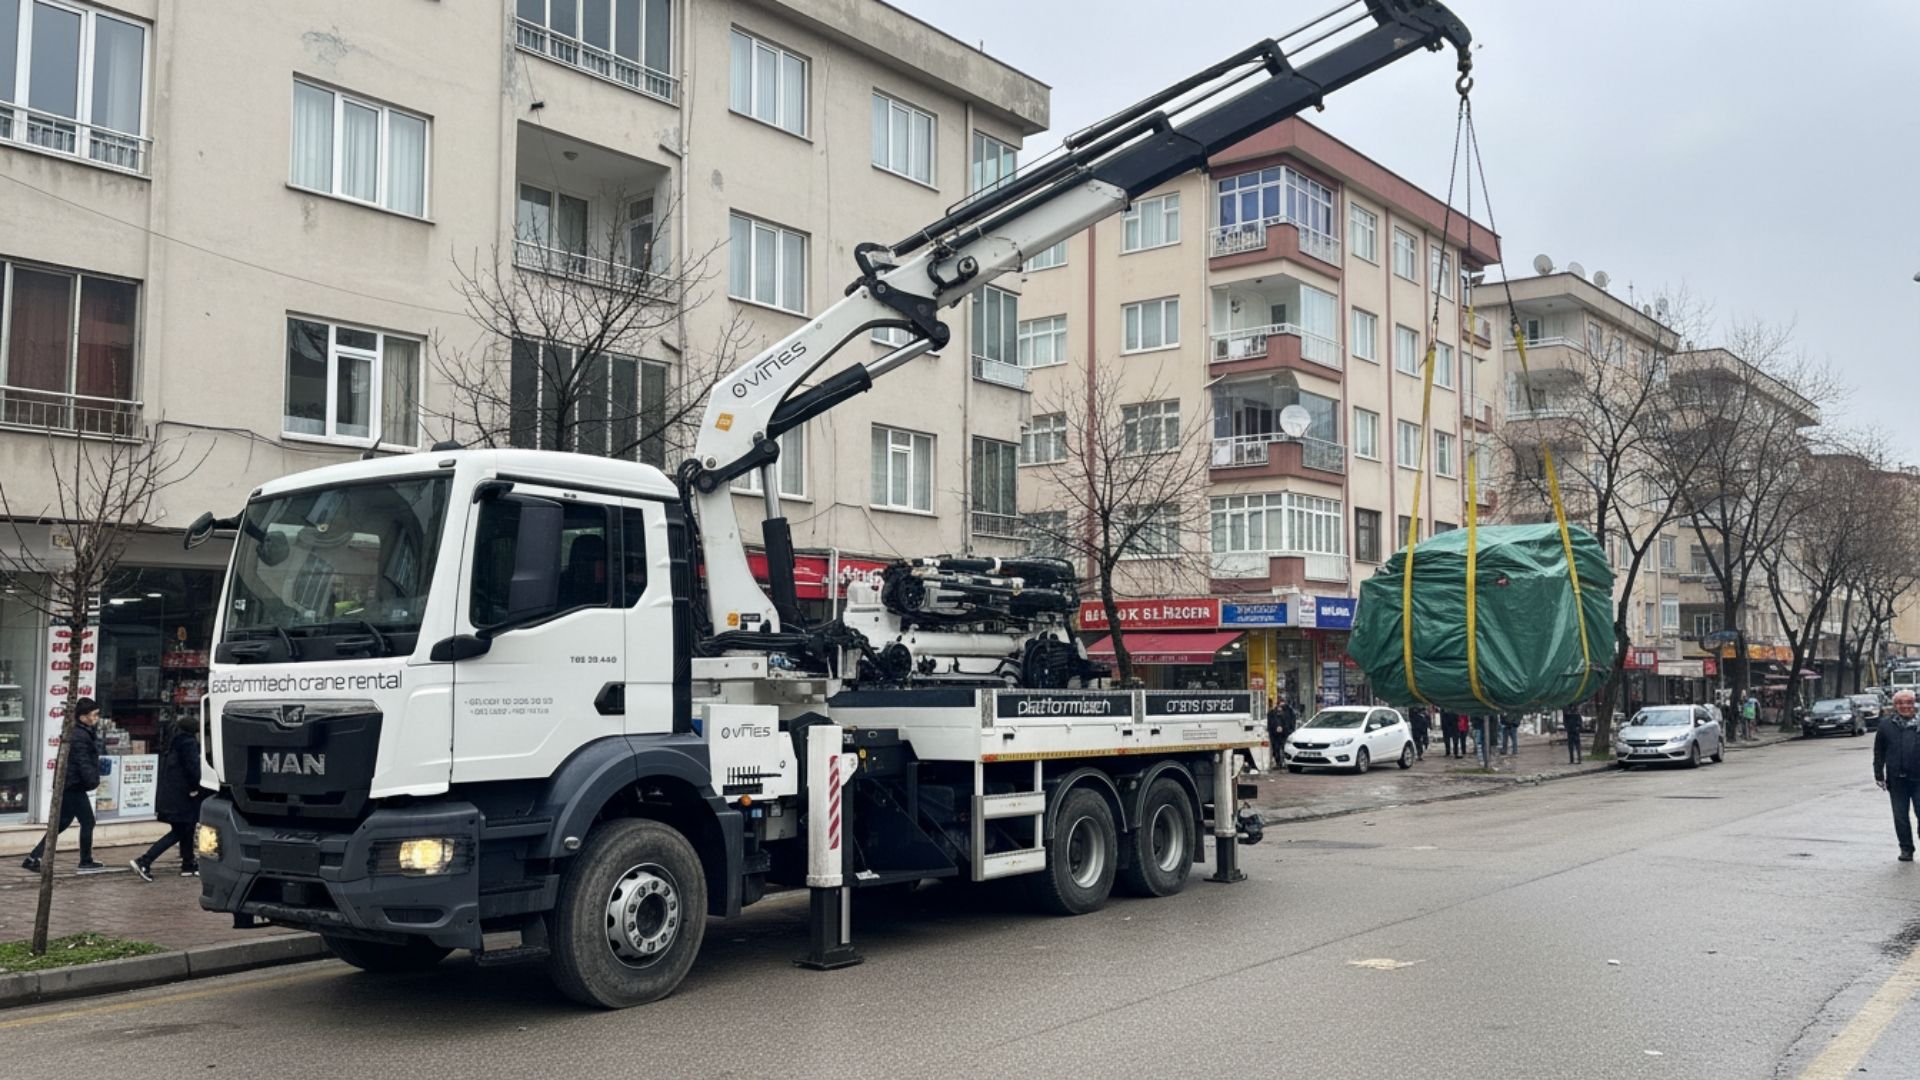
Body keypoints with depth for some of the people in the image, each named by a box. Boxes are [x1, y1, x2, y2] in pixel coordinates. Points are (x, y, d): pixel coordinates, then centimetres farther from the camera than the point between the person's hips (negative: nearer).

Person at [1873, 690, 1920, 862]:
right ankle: (1906, 849, 18)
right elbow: (1878, 753, 9)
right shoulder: (1886, 726, 6)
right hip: (1897, 779, 1)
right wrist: (1879, 775, 3)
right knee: (1900, 816, 7)